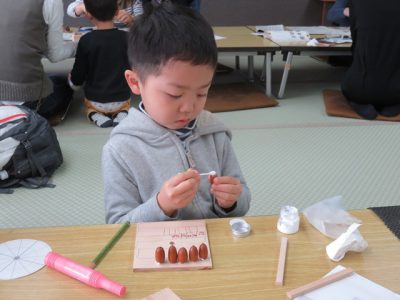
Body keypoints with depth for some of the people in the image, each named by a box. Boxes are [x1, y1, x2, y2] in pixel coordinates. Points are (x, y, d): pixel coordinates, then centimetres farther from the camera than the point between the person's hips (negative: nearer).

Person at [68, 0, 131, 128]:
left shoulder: (86, 40, -16)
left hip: (95, 101, -1)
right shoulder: (127, 38, -13)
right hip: (121, 99, 1)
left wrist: (73, 82, 16)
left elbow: (77, 79, -7)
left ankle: (97, 116, 0)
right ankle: (122, 114, 2)